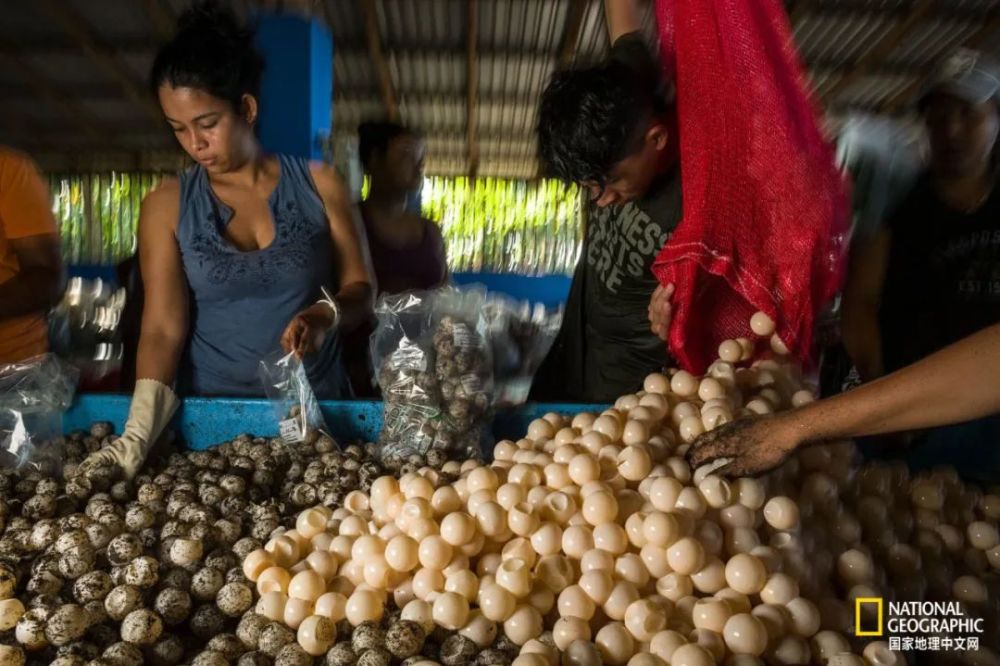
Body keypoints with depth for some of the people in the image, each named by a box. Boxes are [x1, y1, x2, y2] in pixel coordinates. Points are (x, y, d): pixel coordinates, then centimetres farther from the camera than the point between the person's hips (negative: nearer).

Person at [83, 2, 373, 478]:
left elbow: (361, 289, 1)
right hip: (213, 412, 0)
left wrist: (326, 314, -21)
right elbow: (163, 329, -10)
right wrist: (138, 434, -22)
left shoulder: (317, 185, -4)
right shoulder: (167, 206, -4)